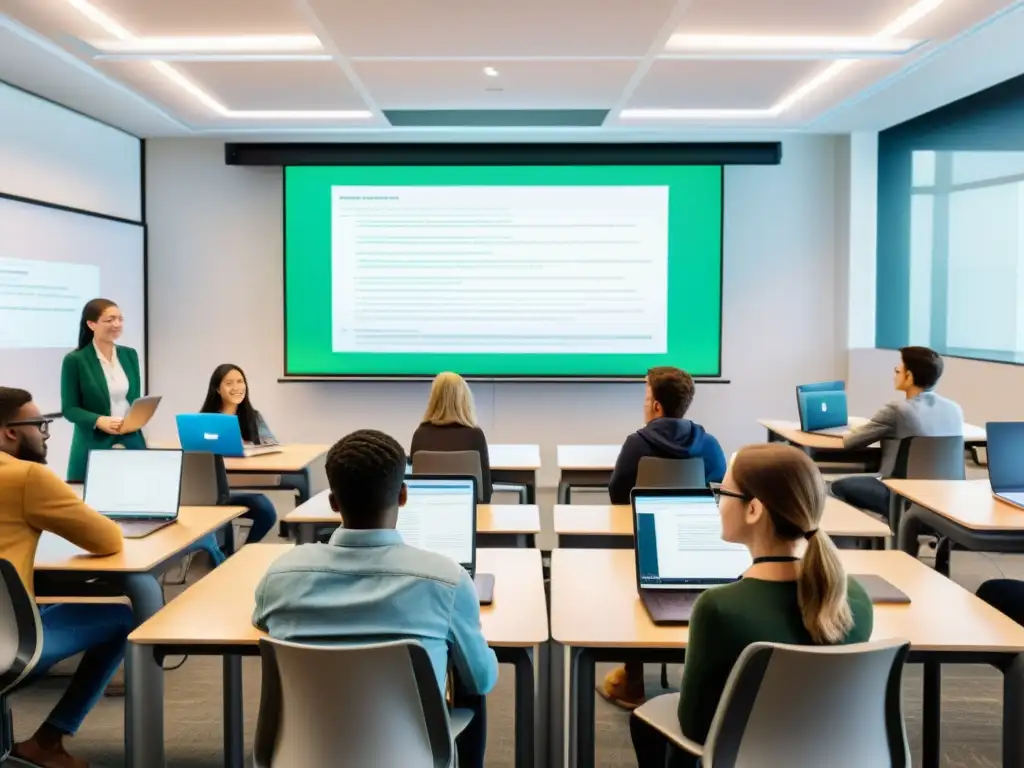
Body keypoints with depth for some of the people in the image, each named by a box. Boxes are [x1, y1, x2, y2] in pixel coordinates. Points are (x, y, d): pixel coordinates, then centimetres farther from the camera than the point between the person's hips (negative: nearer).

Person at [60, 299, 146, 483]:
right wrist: (98, 421, -22)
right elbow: (69, 408, -5)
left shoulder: (130, 355, 9)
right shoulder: (75, 360, -5)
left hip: (131, 441, 4)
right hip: (93, 446, -4)